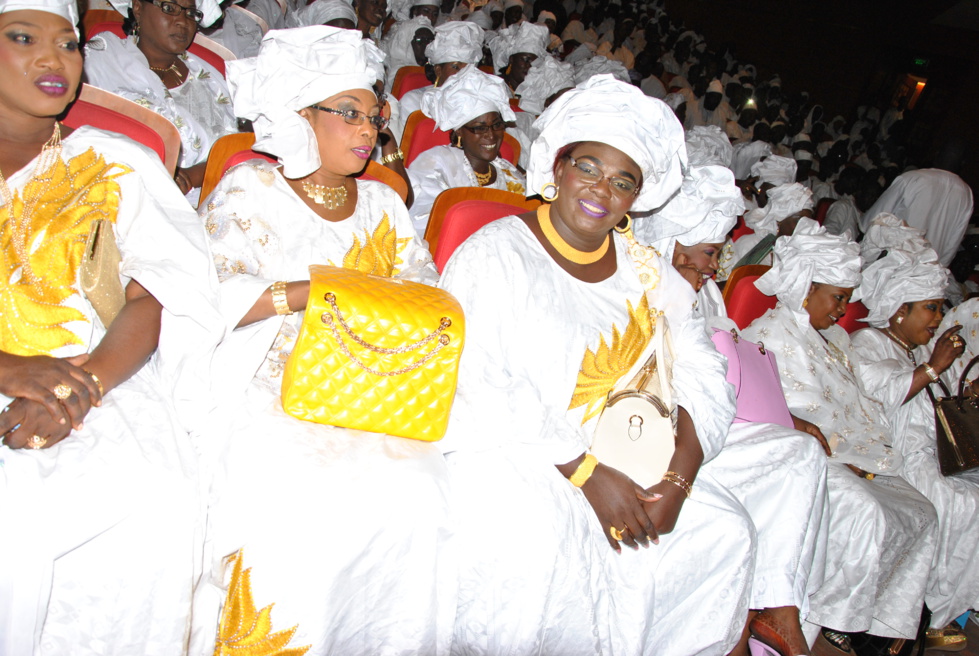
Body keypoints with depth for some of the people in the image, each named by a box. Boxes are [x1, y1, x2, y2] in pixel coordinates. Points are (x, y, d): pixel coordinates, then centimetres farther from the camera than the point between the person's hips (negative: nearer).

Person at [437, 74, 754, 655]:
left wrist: (678, 480, -12)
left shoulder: (650, 274, 10)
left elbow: (705, 384, 7)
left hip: (626, 462, 6)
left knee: (725, 532, -7)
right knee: (538, 544, -32)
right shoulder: (495, 255, -6)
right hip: (504, 457, -5)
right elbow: (468, 394, -16)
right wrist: (584, 473, -20)